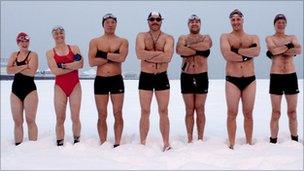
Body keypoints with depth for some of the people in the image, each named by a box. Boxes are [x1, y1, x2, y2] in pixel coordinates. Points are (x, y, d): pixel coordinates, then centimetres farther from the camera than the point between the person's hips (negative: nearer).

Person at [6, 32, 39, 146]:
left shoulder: (33, 55, -1)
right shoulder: (14, 55, 12)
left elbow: (31, 72, -16)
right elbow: (8, 70, -4)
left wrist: (16, 68, -6)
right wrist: (24, 66, -12)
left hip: (30, 90, -5)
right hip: (15, 90, 5)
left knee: (30, 120, -3)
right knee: (17, 121, 7)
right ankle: (17, 146, 13)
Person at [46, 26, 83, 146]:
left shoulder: (74, 48, 8)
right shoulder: (50, 53, 6)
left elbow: (81, 64, -7)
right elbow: (55, 71, -8)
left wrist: (63, 65, -12)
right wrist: (73, 66, -8)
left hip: (75, 85, 0)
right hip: (60, 87, 0)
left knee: (75, 118, -1)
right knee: (60, 119, 0)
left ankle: (77, 141, 12)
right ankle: (60, 144, 7)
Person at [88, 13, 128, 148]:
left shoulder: (123, 41, 5)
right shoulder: (95, 42, 5)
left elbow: (121, 58, -15)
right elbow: (91, 62, -9)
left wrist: (104, 54, -13)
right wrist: (112, 58, -10)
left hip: (117, 80, 0)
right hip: (100, 81, 0)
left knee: (118, 114, 2)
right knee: (102, 115, 5)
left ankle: (117, 144, 10)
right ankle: (103, 144, 13)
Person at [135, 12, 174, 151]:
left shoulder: (168, 38, 0)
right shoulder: (141, 36, 2)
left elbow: (167, 57, -18)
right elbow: (139, 54, -17)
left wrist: (149, 55, -15)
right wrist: (159, 53, -17)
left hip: (162, 77, 0)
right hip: (145, 77, 0)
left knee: (163, 112, 6)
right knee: (145, 112, 7)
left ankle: (166, 144, 14)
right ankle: (142, 143, 15)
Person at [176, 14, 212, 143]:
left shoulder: (206, 38, 8)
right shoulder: (183, 38, 8)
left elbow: (205, 46, -18)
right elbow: (179, 50, -16)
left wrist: (188, 46, -9)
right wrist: (198, 50, -13)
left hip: (202, 77, 0)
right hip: (186, 77, 0)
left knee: (200, 109, 3)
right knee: (189, 109, 4)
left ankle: (200, 138, 10)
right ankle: (189, 139, 10)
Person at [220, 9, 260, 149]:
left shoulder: (253, 37, 10)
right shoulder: (225, 37, 4)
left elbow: (256, 52, -13)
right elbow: (227, 55, -16)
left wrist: (237, 50, -14)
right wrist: (246, 55, -9)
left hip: (250, 80, 2)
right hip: (232, 80, -2)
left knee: (248, 114, 9)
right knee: (232, 114, 2)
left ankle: (249, 143, 20)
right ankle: (232, 144, 11)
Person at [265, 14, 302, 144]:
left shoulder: (292, 37, 14)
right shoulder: (270, 38, 5)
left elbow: (299, 51, -7)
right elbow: (274, 50, -17)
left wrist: (280, 50, -14)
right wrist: (290, 46, -6)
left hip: (291, 76, 3)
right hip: (276, 77, -3)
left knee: (292, 112, 8)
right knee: (276, 113, 0)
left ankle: (295, 140, 17)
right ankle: (273, 141, 7)